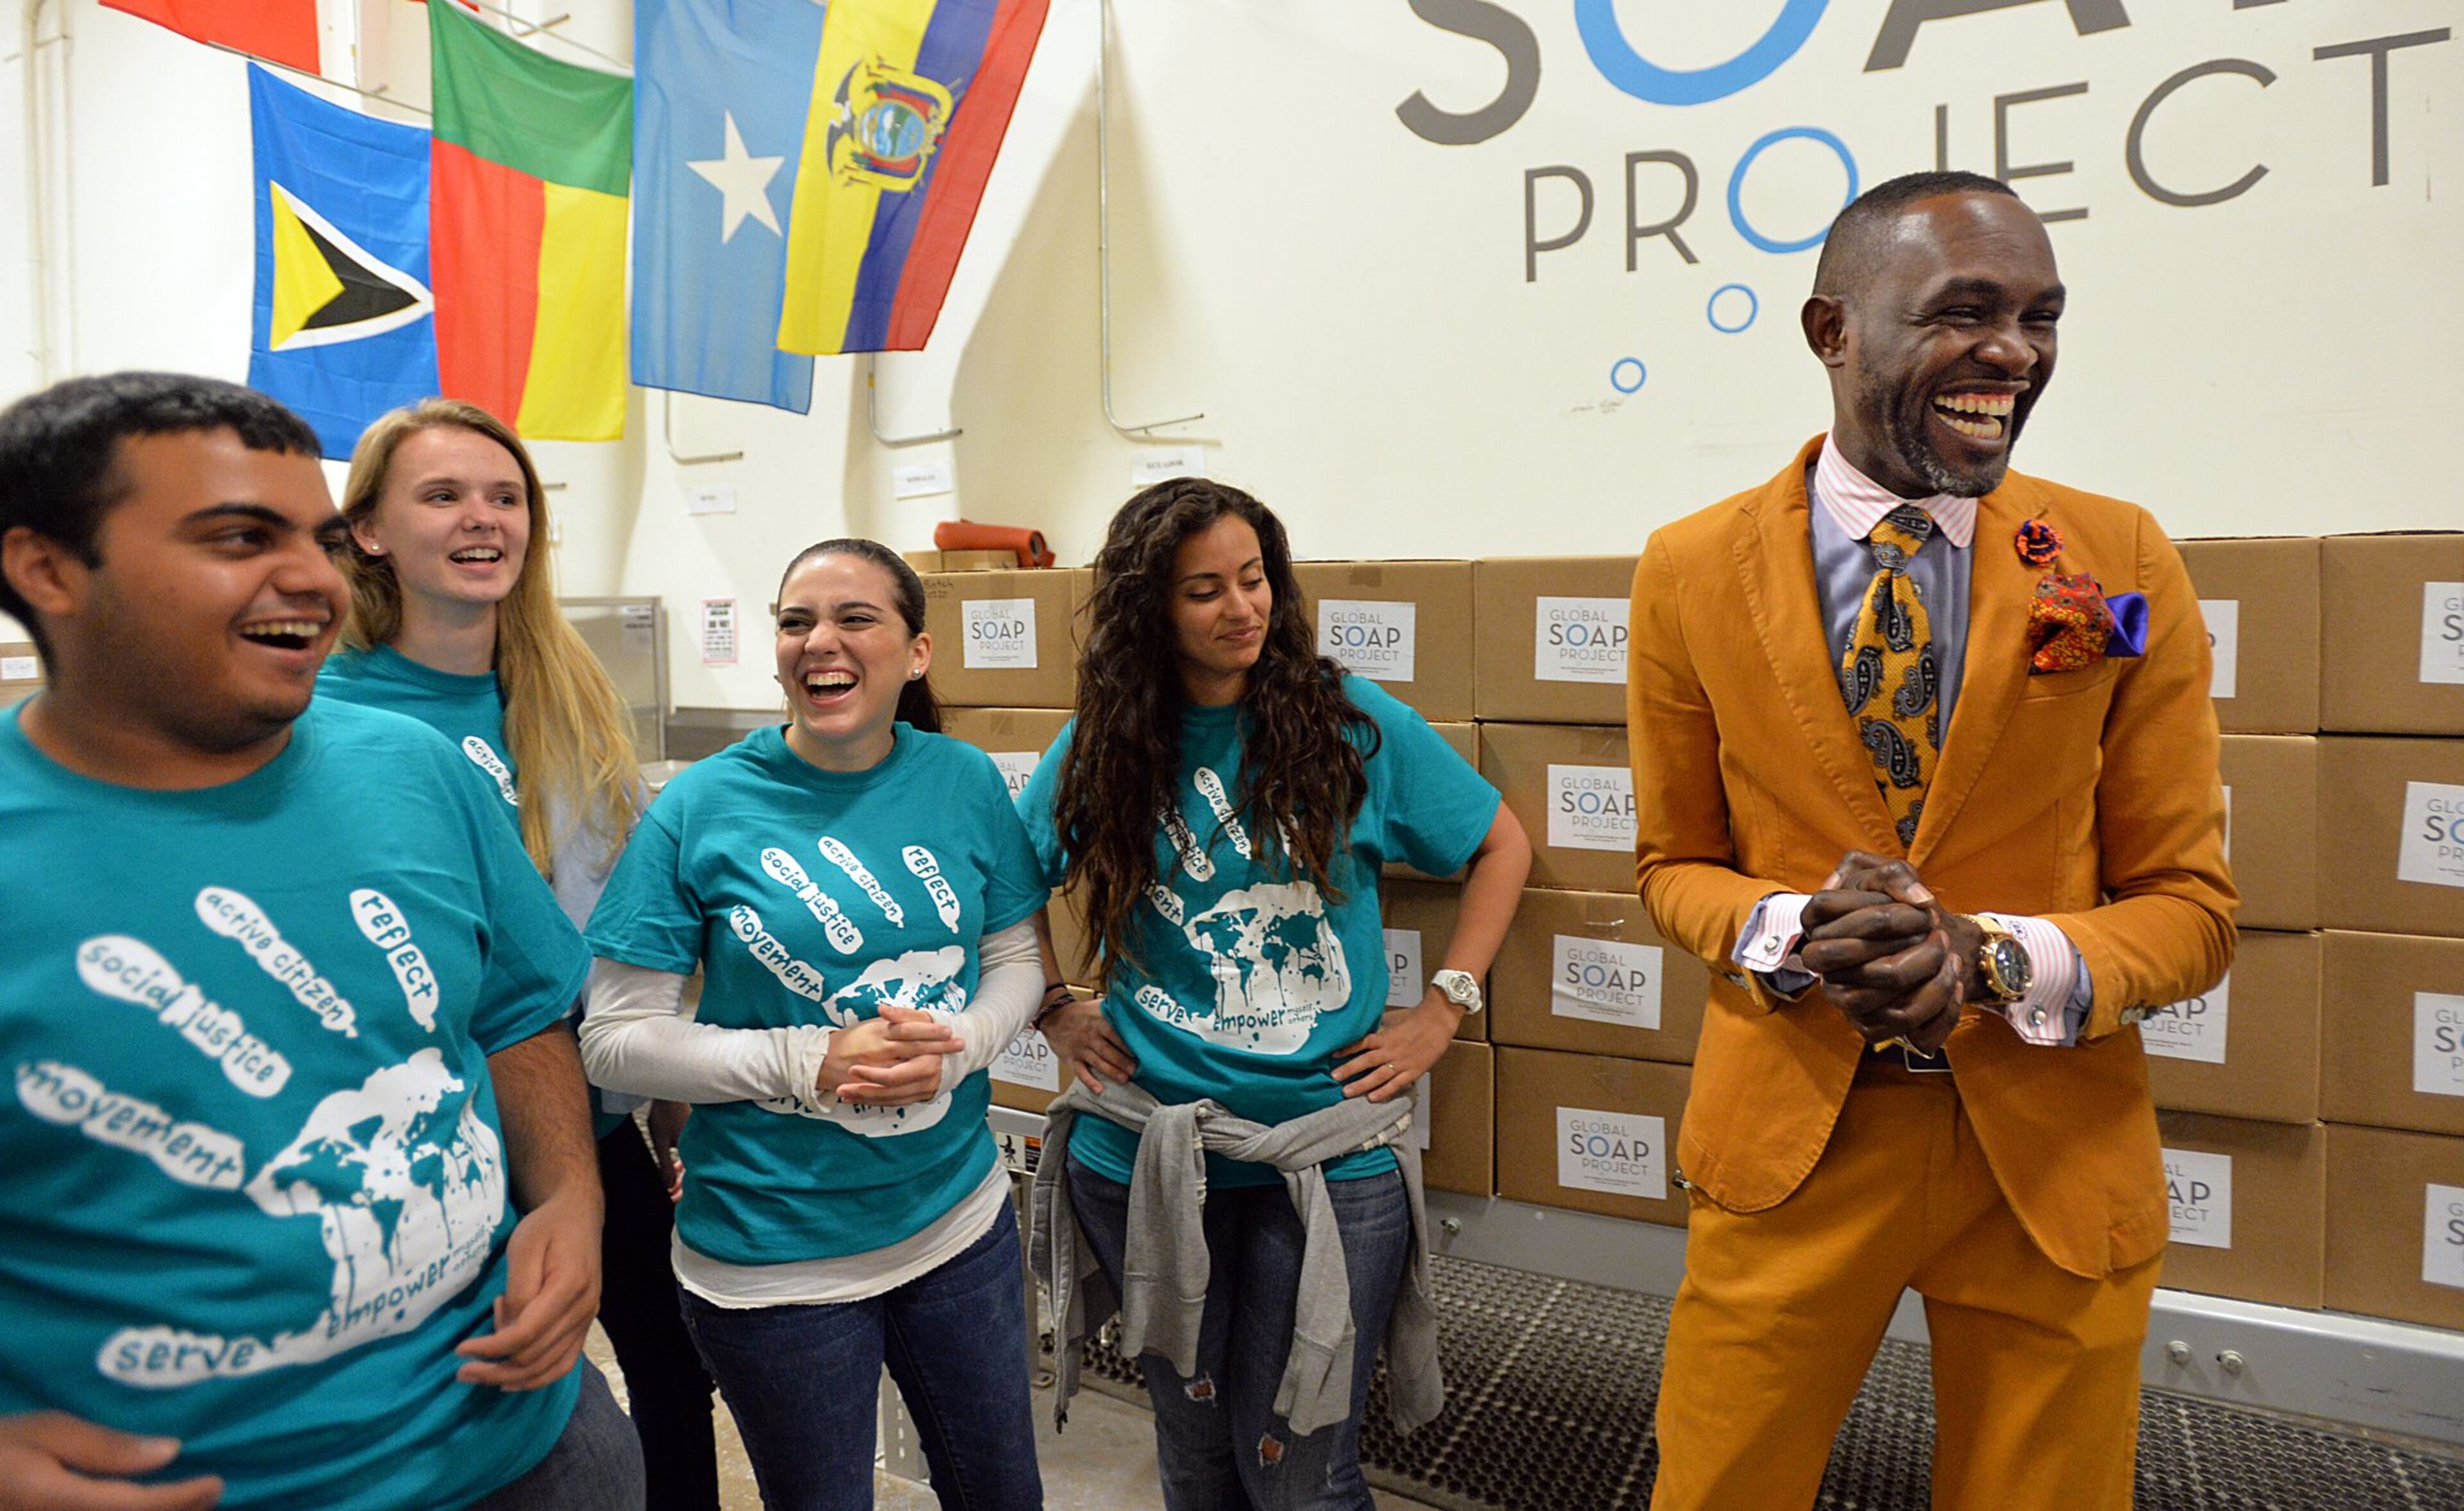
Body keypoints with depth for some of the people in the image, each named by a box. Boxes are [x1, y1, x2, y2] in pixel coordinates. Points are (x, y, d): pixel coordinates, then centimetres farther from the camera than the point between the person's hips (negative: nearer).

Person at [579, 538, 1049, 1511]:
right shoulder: (703, 807, -13)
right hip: (774, 1260, -3)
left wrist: (955, 1049, -18)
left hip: (959, 1218, 3)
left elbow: (1017, 962, 3)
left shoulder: (967, 784, -4)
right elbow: (616, 1042, -12)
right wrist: (812, 1062, -23)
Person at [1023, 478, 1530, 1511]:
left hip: (1327, 1155, -1)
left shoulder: (1351, 723, -5)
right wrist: (1054, 1012, 4)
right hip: (1142, 1150, 2)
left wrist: (1444, 1010, -2)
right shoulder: (1101, 748, 0)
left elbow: (1502, 845, 4)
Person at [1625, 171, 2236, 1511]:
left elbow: (2188, 906, -1)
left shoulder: (2123, 566, -5)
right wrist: (1791, 934, -18)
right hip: (1786, 1137, 0)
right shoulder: (1689, 573, -6)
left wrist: (1996, 959, -21)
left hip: (2051, 1150, 1)